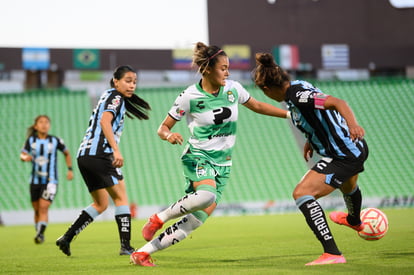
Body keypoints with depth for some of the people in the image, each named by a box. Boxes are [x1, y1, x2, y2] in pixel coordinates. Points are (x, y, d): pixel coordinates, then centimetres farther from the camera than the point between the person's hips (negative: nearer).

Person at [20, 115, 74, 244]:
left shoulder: (55, 141, -3)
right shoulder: (31, 140, 0)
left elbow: (67, 153, 13)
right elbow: (22, 154, 5)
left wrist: (70, 169, 8)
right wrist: (25, 157, -19)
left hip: (50, 181, -2)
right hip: (35, 180, 3)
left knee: (44, 207, -17)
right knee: (37, 209, 9)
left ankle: (40, 234, -21)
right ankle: (39, 232, 25)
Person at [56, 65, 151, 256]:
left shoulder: (107, 96, 25)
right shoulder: (115, 97, -3)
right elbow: (105, 121, -19)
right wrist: (116, 150, -27)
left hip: (84, 155, 9)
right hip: (99, 153, -9)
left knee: (101, 204, 15)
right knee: (121, 197, -3)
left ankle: (66, 238, 9)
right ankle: (126, 246, -7)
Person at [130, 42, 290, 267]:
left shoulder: (233, 89, 1)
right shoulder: (189, 96, -11)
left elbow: (256, 106, 20)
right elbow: (163, 128, -3)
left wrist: (289, 114, 18)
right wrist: (169, 135, -26)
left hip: (222, 163, 5)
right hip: (197, 156, -5)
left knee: (196, 219, -7)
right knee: (206, 195, -38)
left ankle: (143, 253, 0)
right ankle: (158, 219, -15)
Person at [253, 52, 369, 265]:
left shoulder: (299, 96, -25)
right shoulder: (297, 87, 4)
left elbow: (338, 103, -36)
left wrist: (352, 124, -51)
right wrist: (310, 141, 18)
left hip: (343, 156, -11)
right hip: (356, 150, 11)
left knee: (301, 193, -20)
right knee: (348, 186, 41)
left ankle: (332, 253, -26)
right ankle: (354, 221, 75)